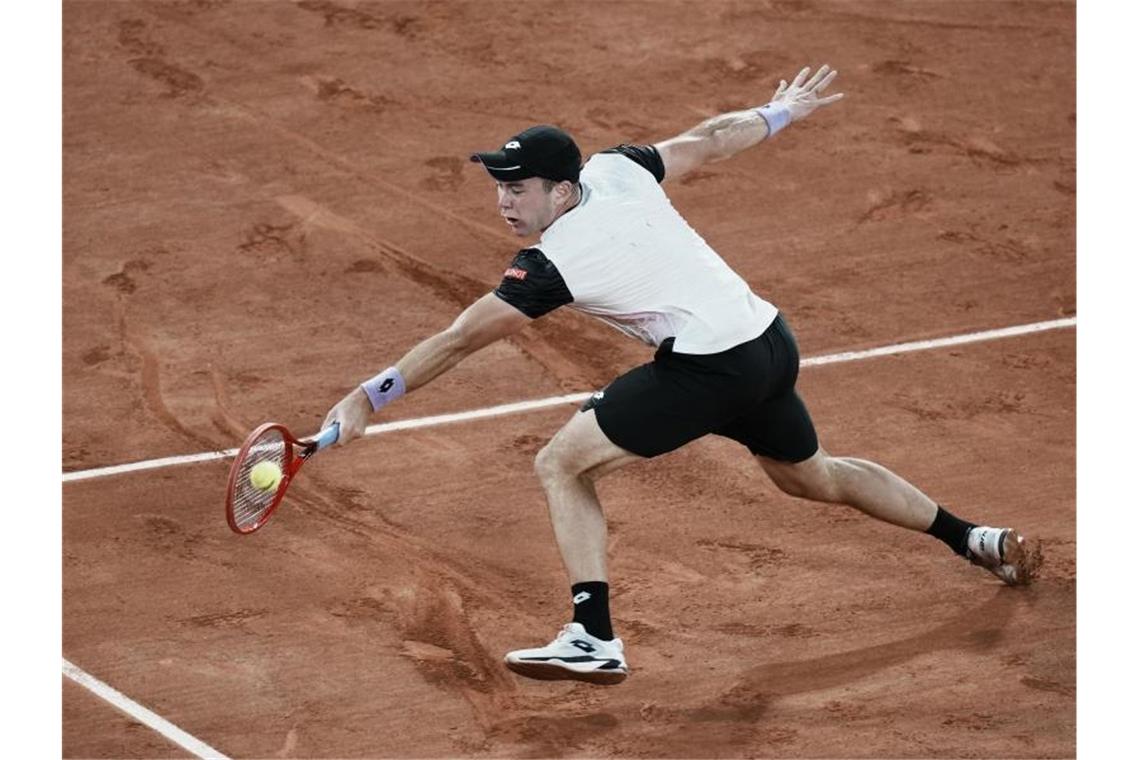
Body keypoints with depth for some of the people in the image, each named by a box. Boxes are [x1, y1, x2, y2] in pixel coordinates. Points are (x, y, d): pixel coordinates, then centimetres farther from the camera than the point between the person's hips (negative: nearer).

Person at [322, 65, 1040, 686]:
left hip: (710, 367, -9)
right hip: (773, 344, 9)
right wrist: (779, 113, 34)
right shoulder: (616, 169, 3)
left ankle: (596, 639, -13)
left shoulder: (552, 263, -14)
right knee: (815, 478, 31)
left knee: (562, 464, -4)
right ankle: (977, 540, 42)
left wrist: (371, 395, -13)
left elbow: (460, 339, -15)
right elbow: (708, 140, 16)